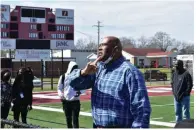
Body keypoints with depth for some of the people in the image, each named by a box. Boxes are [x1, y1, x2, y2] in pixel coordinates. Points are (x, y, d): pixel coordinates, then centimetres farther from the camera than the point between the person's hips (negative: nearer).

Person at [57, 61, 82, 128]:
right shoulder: (63, 77, 1)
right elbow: (59, 88, 9)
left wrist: (80, 91, -14)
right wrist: (61, 96, -8)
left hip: (75, 101, -2)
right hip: (66, 102, 2)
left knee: (75, 119, -6)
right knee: (68, 119, 12)